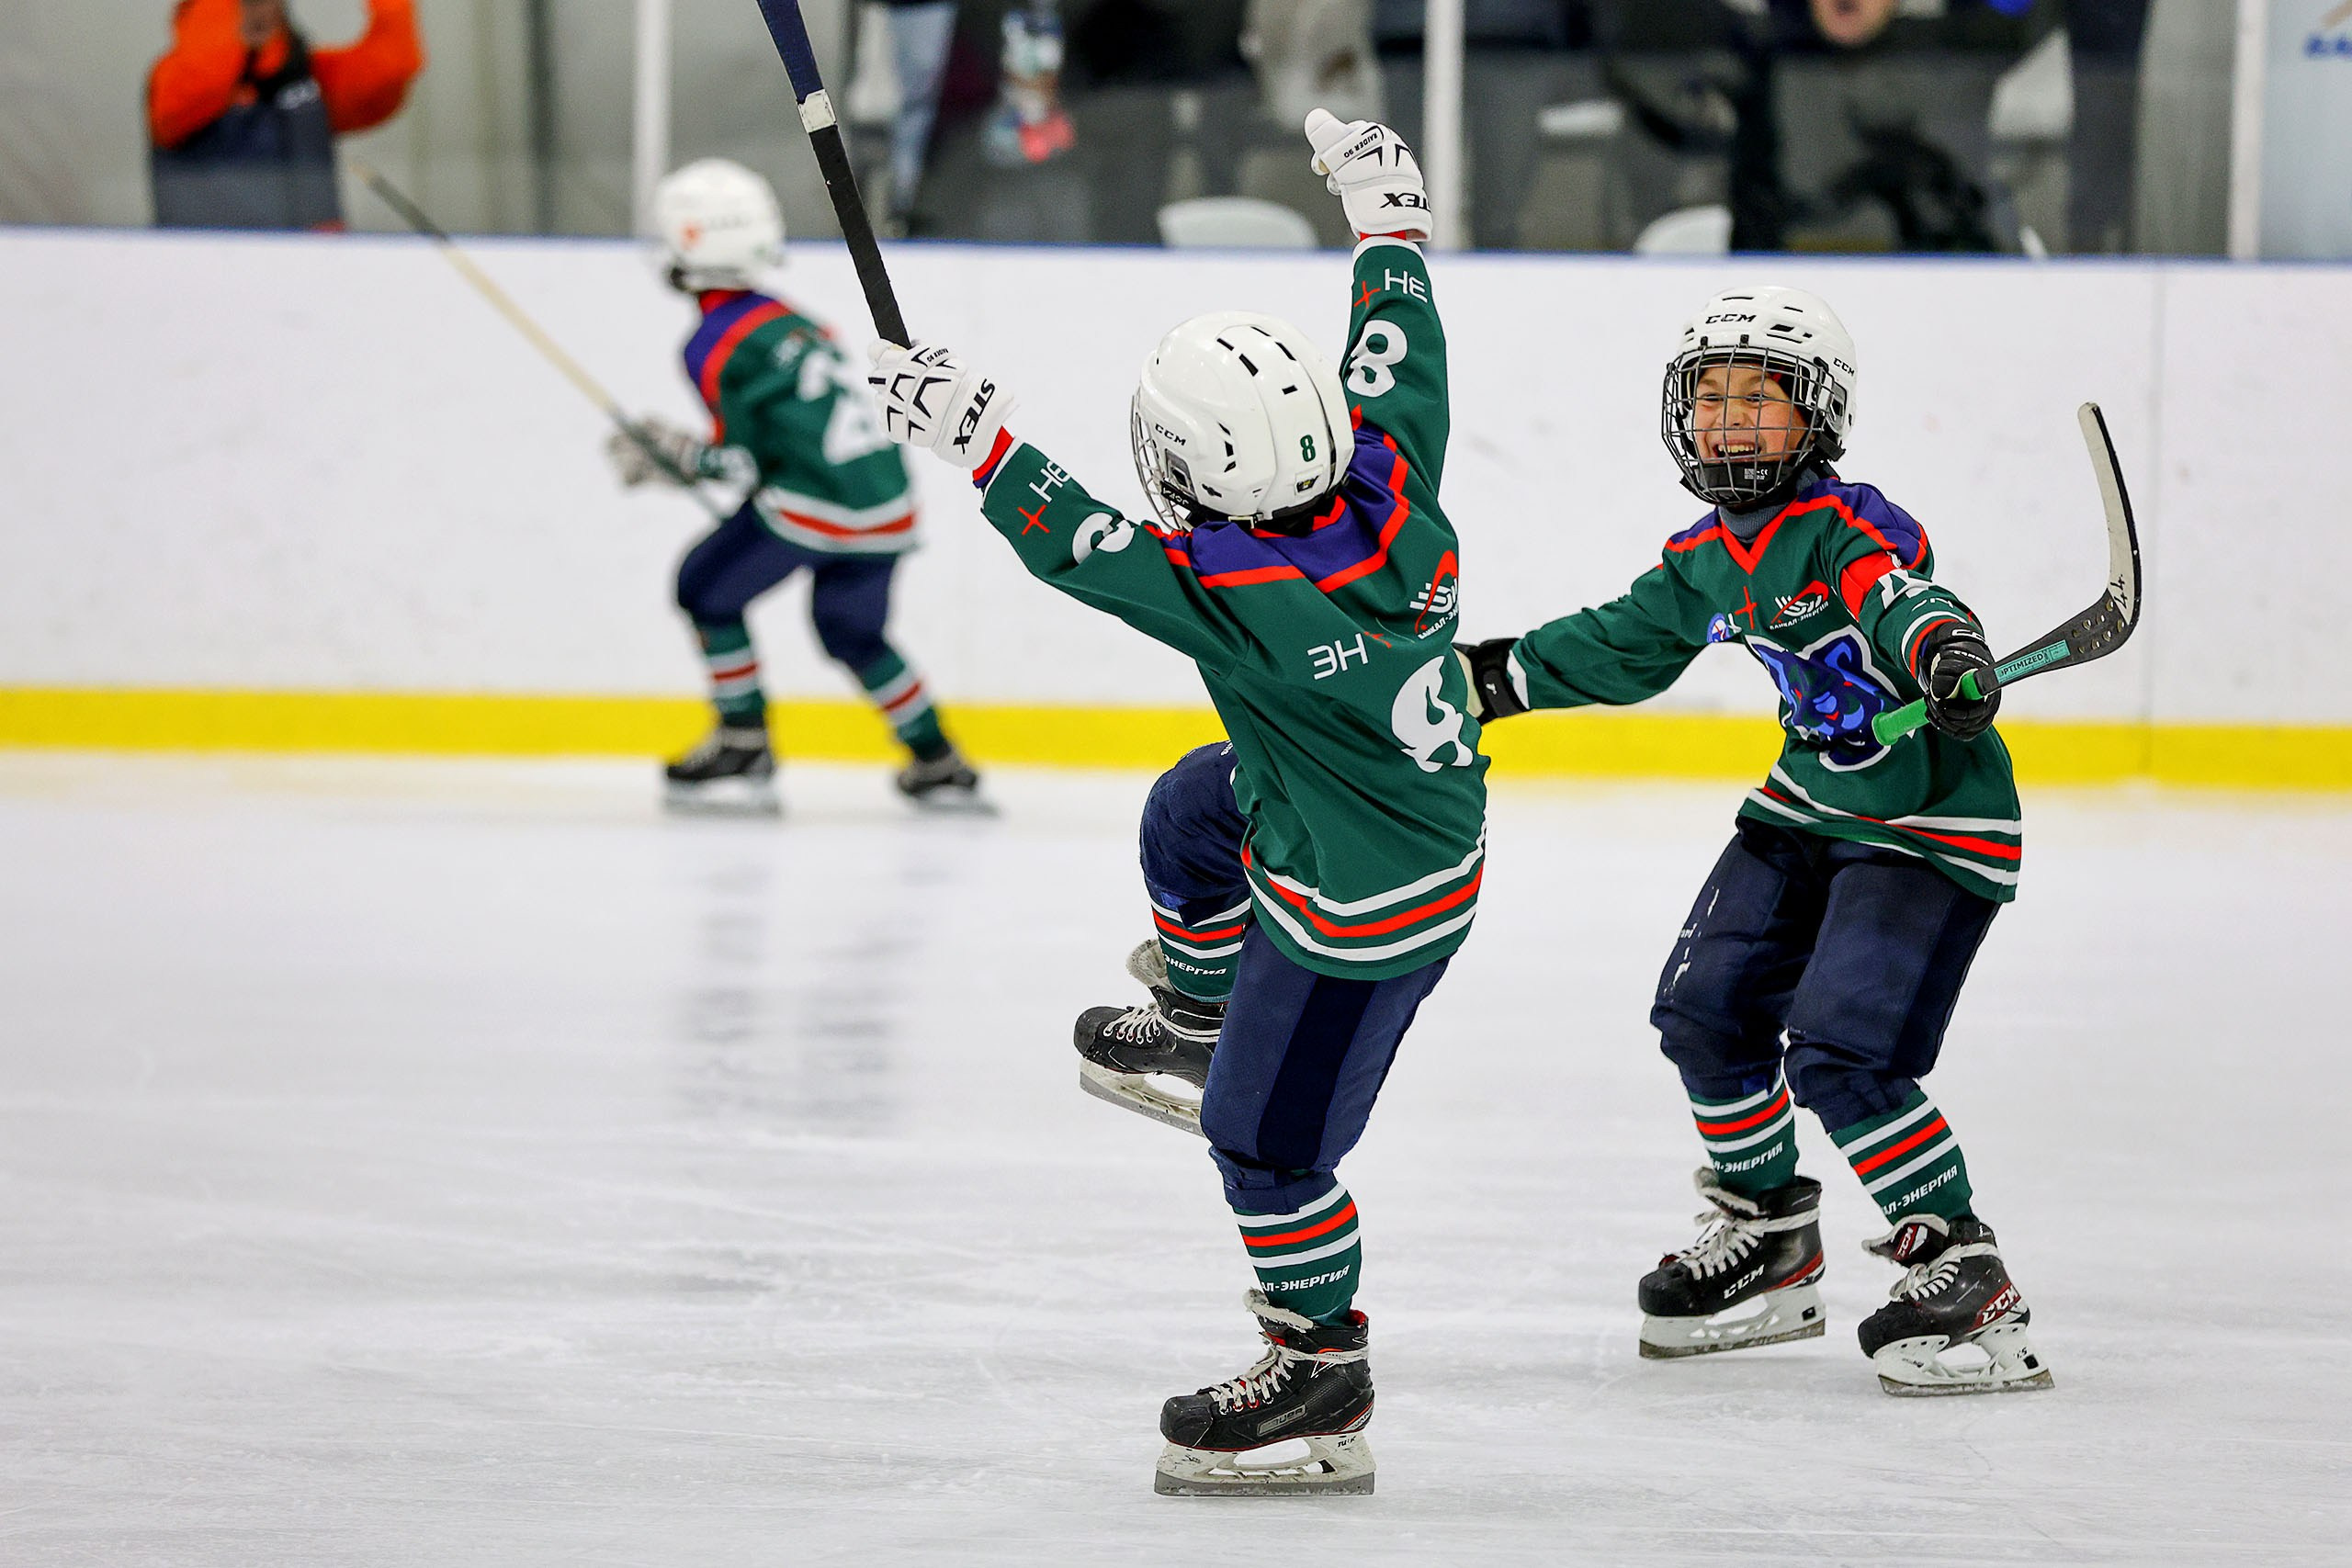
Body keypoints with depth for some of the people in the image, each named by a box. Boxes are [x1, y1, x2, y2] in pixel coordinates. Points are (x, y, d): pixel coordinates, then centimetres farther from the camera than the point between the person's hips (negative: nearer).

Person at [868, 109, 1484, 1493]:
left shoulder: (1239, 593, -36)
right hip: (1427, 806, 9)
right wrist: (1387, 217, 14)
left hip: (1359, 912, -9)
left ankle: (1323, 1377, 18)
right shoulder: (1391, 482, -18)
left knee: (1270, 1141, 5)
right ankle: (1199, 1016, 55)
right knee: (1192, 812, 32)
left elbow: (1081, 545, -28)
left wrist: (974, 433, -20)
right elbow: (1401, 357, 0)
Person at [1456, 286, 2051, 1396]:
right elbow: (1627, 646, 21)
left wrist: (1940, 649, -64)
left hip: (1933, 827, -9)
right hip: (1809, 808, 9)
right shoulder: (1707, 558, 4)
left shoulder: (1849, 532, -22)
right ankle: (1769, 1238, 27)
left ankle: (1964, 1270, -10)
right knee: (1705, 1007, 8)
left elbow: (1900, 599, -42)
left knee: (1839, 1051, -19)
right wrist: (1501, 676, 21)